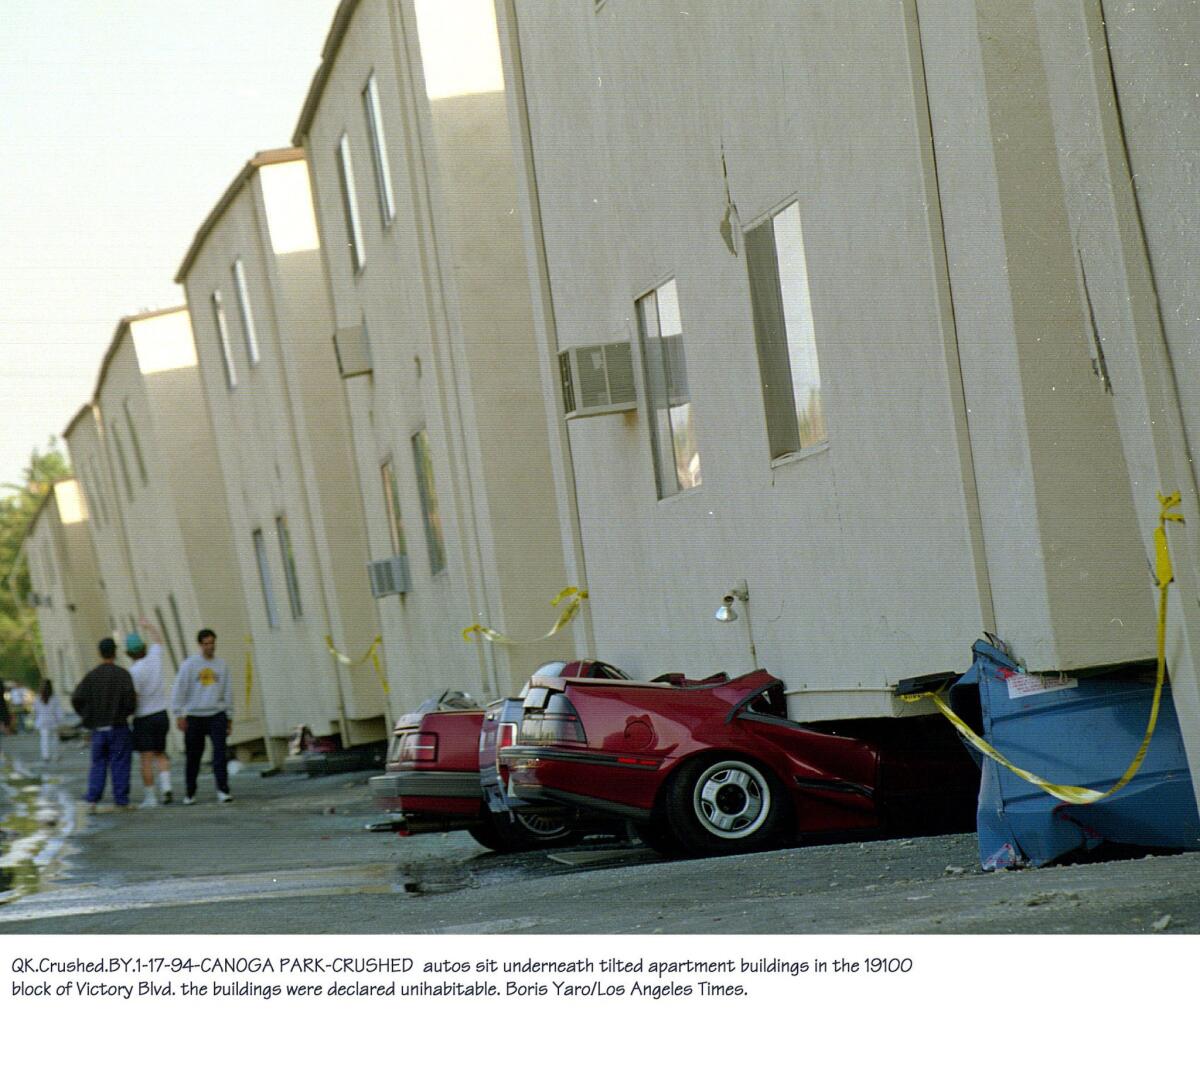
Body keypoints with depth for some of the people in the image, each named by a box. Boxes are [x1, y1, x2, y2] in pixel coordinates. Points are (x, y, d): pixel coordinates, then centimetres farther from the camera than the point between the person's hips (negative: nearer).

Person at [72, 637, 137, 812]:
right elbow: (130, 698, -16)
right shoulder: (122, 675, -8)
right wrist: (127, 712, 5)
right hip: (118, 727, -3)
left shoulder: (91, 675, 1)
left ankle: (92, 800, -2)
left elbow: (76, 698, -5)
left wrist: (87, 717, 9)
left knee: (98, 765, 9)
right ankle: (122, 801, 3)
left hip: (98, 728, 3)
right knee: (120, 765, 3)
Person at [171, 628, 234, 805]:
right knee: (193, 756, 5)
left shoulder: (222, 665, 9)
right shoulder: (189, 664, 0)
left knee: (220, 752, -13)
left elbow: (227, 692, 15)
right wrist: (179, 715, -9)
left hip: (217, 715, 1)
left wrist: (229, 716, 14)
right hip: (194, 716, -1)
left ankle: (222, 790, -14)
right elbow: (179, 690, -2)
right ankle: (190, 793, 19)